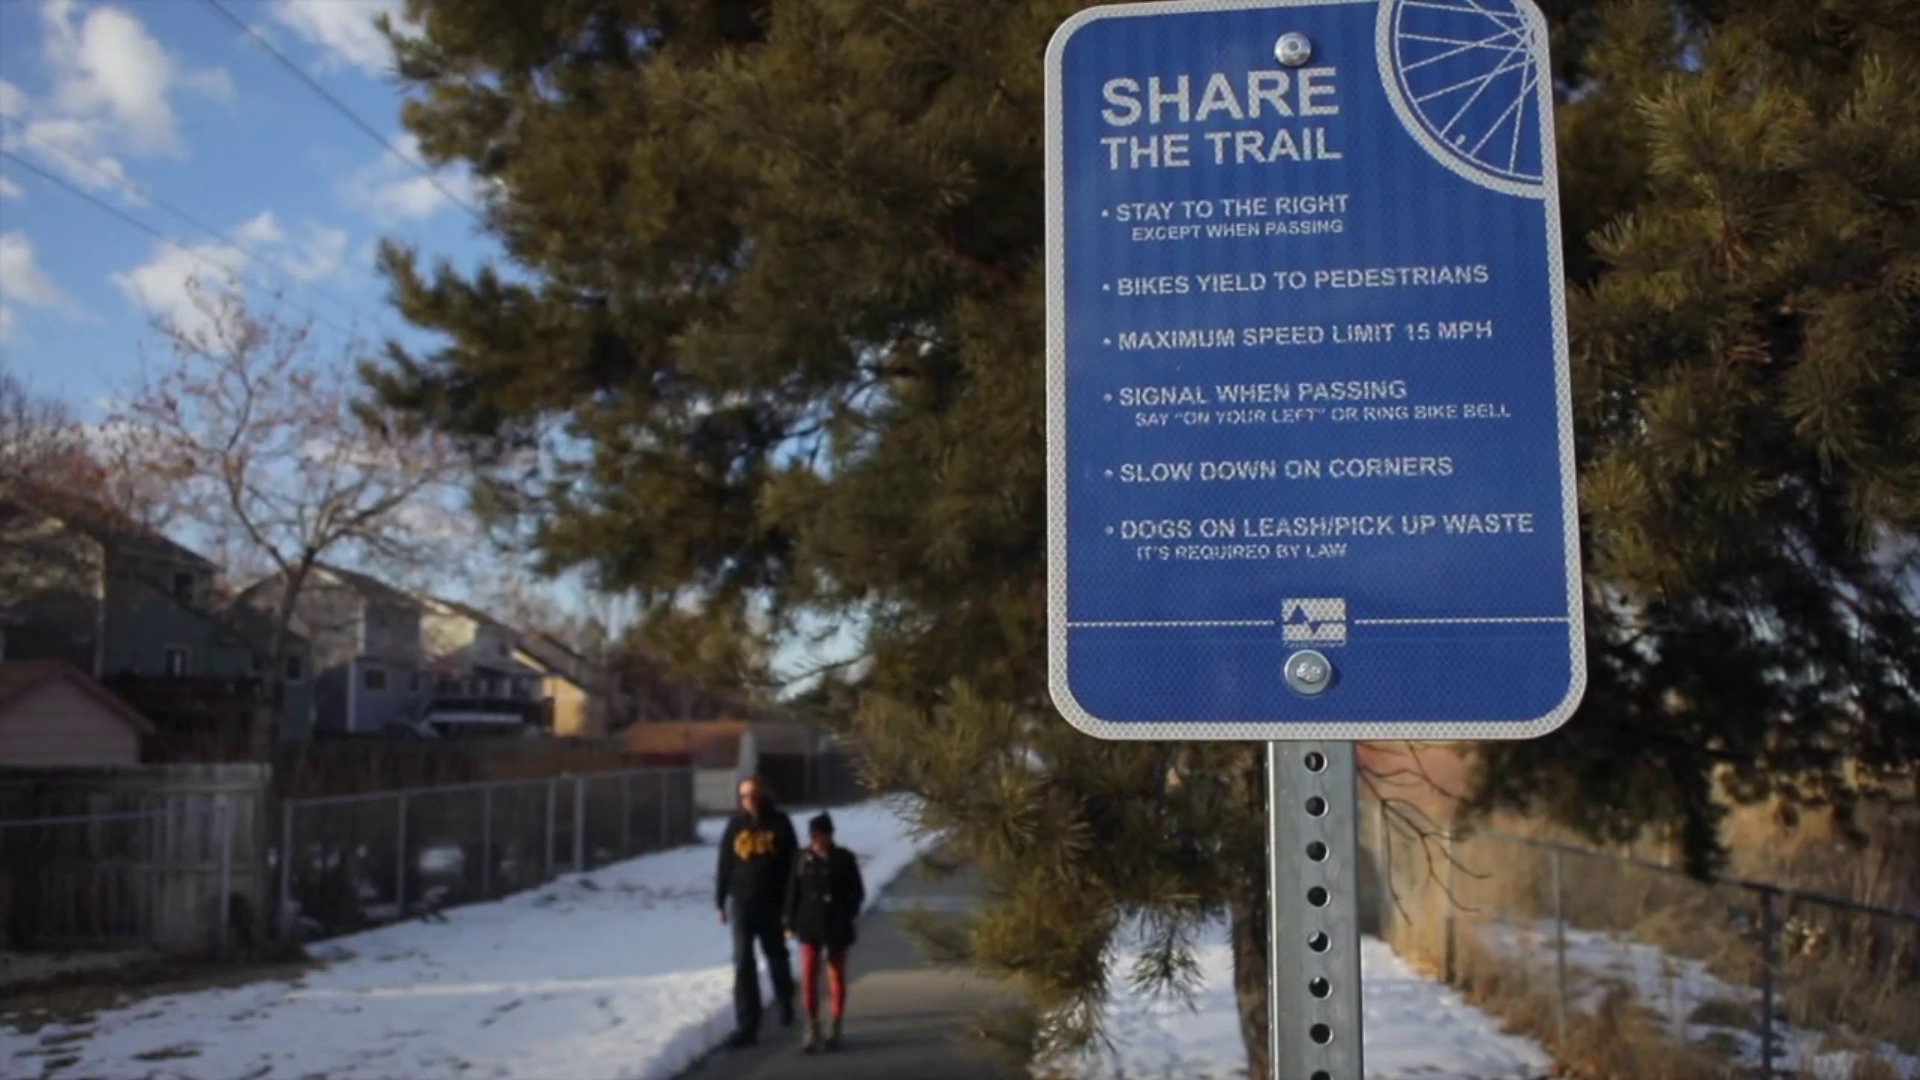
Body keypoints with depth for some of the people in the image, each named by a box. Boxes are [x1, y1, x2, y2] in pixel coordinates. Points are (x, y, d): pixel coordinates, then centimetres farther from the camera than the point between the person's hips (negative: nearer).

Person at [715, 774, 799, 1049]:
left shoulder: (779, 822, -3)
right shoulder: (735, 825, 1)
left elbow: (793, 862, 0)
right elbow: (724, 864, 5)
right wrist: (720, 900, 3)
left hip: (773, 903, 0)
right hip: (742, 903, 1)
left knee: (777, 956, 17)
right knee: (744, 964, -3)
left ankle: (785, 1002, 42)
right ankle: (747, 1025, 0)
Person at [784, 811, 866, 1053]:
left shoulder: (844, 859, -5)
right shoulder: (804, 858, -1)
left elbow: (857, 893, 2)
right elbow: (794, 892, 3)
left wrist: (846, 916, -7)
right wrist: (791, 923, 1)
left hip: (837, 927, 0)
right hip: (810, 925, 1)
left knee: (836, 977, 9)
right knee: (808, 977, -7)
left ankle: (836, 1030, 20)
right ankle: (813, 1029, 1)